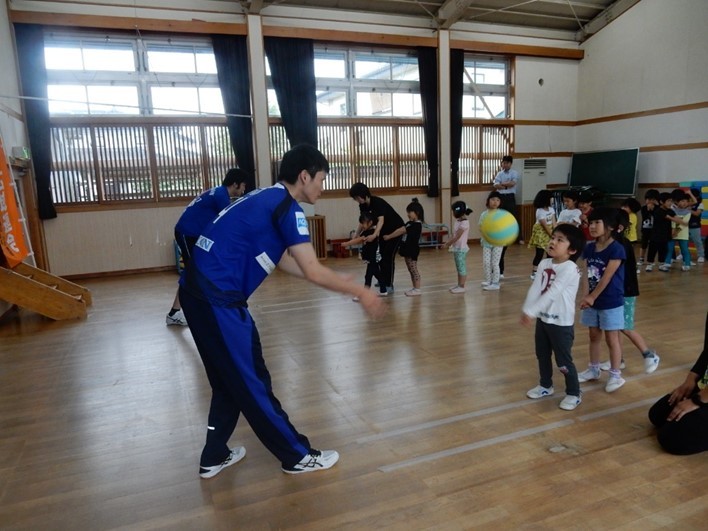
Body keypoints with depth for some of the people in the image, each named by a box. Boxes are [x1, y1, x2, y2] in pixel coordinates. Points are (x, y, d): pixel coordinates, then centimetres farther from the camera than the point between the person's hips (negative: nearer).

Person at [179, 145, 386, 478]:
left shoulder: (267, 199, 16)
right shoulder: (286, 207, -12)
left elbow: (283, 260, 22)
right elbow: (313, 272, -16)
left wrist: (343, 285, 23)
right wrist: (361, 292, -5)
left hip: (200, 291, 10)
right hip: (218, 298, -9)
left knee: (232, 380, 21)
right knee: (253, 383, 3)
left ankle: (214, 457, 33)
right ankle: (298, 456, 19)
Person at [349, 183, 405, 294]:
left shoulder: (378, 202, -32)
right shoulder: (363, 205, -8)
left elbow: (381, 220, -45)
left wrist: (374, 235, -60)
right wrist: (356, 235, -13)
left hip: (396, 228, -8)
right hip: (384, 230, 8)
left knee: (389, 256, -11)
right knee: (381, 255, 15)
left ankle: (389, 285, -6)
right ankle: (384, 280, 30)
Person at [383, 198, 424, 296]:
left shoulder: (417, 224, -18)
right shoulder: (410, 223, 12)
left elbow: (401, 231, -17)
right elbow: (400, 230, 8)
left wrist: (388, 237, -14)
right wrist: (389, 236, -3)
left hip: (412, 250, -9)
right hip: (408, 249, 9)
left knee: (413, 270, -4)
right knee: (411, 270, 13)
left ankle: (417, 289, 1)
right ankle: (415, 288, 20)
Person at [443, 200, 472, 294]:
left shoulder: (464, 222, -18)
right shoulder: (458, 221, 9)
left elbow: (457, 237, -20)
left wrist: (447, 244, -15)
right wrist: (447, 243, 2)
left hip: (461, 248, -9)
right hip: (456, 248, 9)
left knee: (462, 268, -2)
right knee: (459, 268, 15)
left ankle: (462, 287, 5)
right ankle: (459, 285, 23)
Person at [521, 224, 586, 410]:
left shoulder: (570, 269, -21)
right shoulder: (544, 264, 1)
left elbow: (552, 294, -27)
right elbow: (534, 289, -7)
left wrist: (531, 311, -29)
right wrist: (526, 310, -19)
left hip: (561, 322, -7)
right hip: (543, 318, 7)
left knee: (564, 361, 4)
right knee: (542, 355, 21)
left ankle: (574, 394, 23)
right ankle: (545, 385, 41)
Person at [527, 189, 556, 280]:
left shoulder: (551, 209, 2)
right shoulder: (540, 211, -20)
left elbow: (554, 223, -3)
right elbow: (545, 226, -21)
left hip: (550, 232, 7)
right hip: (541, 233, -7)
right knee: (539, 253, -7)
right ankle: (534, 272, -2)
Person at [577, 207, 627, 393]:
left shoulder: (616, 249, -18)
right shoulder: (589, 248, 1)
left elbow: (607, 277, -18)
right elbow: (589, 275, 0)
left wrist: (592, 297, -15)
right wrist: (587, 296, -11)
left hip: (611, 303, -6)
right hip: (593, 301, 6)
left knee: (611, 339, 4)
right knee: (594, 336, 17)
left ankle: (615, 375, 18)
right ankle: (593, 370, 32)